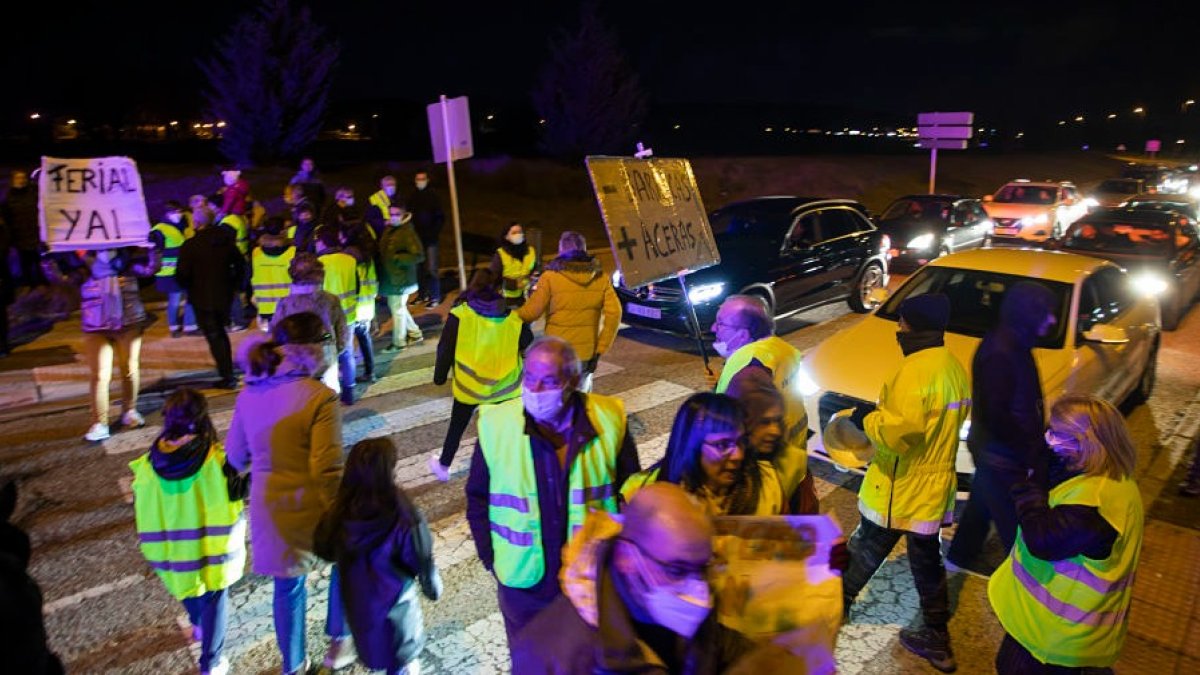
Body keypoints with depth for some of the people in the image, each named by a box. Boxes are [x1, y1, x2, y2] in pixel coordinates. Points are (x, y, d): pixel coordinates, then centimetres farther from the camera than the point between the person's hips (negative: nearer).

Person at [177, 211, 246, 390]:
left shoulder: (189, 246, -16)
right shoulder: (226, 239, 0)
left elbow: (182, 275, -14)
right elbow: (240, 264, 7)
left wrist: (190, 289, 5)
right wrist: (234, 286, 15)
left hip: (203, 299, -5)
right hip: (225, 295, 5)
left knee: (214, 337, 2)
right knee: (221, 333, 21)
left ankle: (227, 377, 2)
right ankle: (228, 373, 26)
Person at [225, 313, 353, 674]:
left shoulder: (249, 393, 0)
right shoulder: (320, 396, -21)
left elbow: (235, 456, 9)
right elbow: (328, 469, -24)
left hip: (268, 509, 5)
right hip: (310, 508, -5)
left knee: (288, 584, 26)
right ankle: (339, 642, 37)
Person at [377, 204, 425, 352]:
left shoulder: (408, 232, -17)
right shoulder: (388, 230, 9)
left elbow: (419, 256, -22)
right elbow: (383, 250, 22)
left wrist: (396, 258, -22)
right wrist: (382, 259, 3)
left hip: (401, 279, -9)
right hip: (390, 277, 9)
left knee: (397, 310, 1)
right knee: (395, 307, 19)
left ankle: (398, 342, 16)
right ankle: (415, 333, 33)